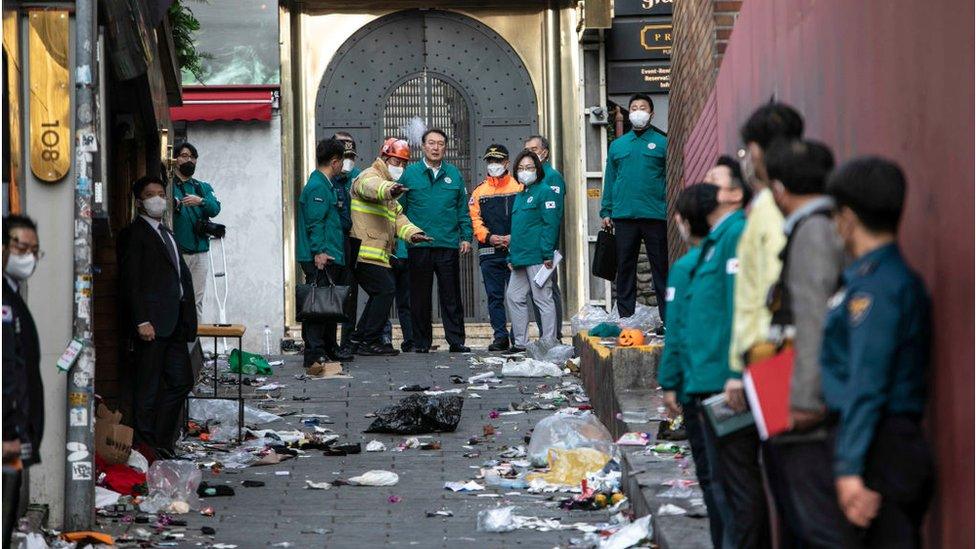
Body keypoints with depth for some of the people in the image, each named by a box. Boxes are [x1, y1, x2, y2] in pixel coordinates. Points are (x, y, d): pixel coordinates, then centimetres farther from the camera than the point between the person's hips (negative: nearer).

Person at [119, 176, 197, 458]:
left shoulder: (167, 233, 21)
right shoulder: (134, 233, -5)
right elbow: (130, 282, -12)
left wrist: (188, 317, 15)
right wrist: (141, 321, -19)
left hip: (175, 323, 9)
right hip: (152, 323, -9)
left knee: (181, 382, 9)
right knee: (148, 386, -3)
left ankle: (162, 442, 16)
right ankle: (144, 444, 2)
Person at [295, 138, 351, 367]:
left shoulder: (326, 185, 20)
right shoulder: (317, 187, -13)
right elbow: (315, 222, -19)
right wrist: (319, 251, -24)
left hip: (330, 257, 11)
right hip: (320, 260, -11)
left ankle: (329, 349, 23)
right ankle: (314, 353, -13)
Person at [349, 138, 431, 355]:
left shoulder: (391, 196, 27)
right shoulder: (369, 176, -5)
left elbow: (398, 218, 16)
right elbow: (371, 187, -31)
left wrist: (412, 233, -6)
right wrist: (389, 189, -53)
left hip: (380, 254, 10)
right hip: (366, 252, -10)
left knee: (381, 293, 15)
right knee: (386, 289, -12)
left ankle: (359, 338, 23)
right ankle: (370, 342, -8)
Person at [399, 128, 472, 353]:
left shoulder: (454, 174, 9)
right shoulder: (410, 173, 4)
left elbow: (463, 209, 12)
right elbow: (399, 209, 5)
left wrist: (466, 237, 4)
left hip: (449, 244, 1)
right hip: (418, 246, -1)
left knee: (451, 295, 2)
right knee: (420, 296, 4)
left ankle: (456, 340, 6)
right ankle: (422, 341, 11)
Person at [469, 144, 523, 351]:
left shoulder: (519, 188, 6)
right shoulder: (479, 192, 14)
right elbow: (475, 219, 7)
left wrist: (513, 237, -13)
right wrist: (489, 237, -10)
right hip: (489, 253, 3)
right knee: (494, 296, 2)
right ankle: (500, 336, 6)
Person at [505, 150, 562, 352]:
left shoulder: (544, 191, -6)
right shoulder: (519, 195, 20)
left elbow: (550, 224, -14)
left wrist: (547, 254, -20)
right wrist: (511, 256, 17)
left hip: (537, 257, -9)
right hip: (519, 258, 9)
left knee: (543, 298, -5)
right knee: (514, 297, 10)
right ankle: (520, 343, 17)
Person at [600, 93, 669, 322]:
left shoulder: (661, 143, 5)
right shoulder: (617, 145, 14)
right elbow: (610, 180, 15)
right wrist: (606, 211, 8)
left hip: (655, 215, -3)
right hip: (624, 216, 3)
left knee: (661, 267, 0)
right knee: (625, 268, 5)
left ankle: (668, 318, 2)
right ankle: (625, 318, 11)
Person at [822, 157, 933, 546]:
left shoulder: (872, 286, -13)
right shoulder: (901, 278, 16)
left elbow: (866, 385, -20)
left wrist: (849, 468, -22)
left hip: (879, 454, -10)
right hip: (904, 443, 10)